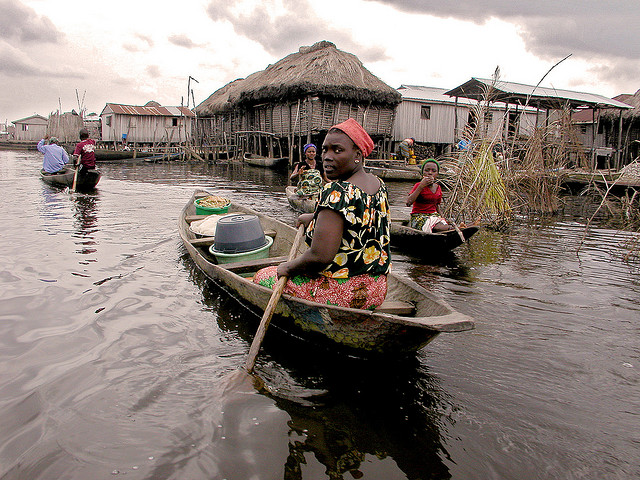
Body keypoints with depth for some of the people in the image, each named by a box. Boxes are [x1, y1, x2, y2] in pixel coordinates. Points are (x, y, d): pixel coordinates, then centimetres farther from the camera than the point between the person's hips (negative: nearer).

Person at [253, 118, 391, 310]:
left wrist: (289, 267, -13)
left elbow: (320, 256, -32)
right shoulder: (379, 185, 2)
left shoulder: (336, 192, -25)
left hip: (341, 295, -9)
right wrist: (315, 217, 25)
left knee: (263, 277, 11)